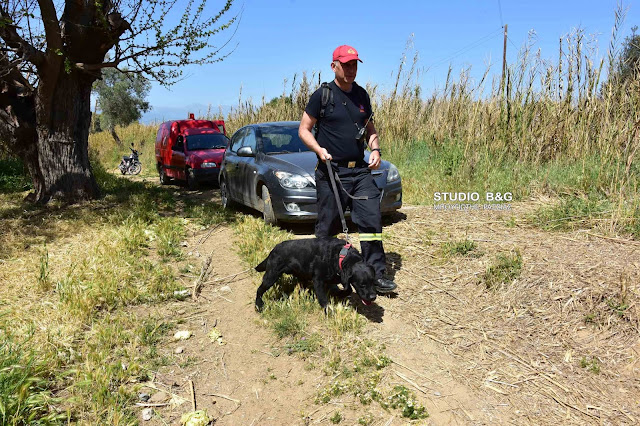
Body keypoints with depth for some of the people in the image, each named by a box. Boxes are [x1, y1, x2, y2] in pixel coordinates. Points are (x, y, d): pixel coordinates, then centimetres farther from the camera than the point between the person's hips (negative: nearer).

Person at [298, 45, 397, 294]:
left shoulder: (361, 95, 12)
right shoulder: (322, 95, -3)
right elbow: (304, 130, 0)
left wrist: (375, 149, 3)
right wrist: (319, 149, -17)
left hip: (360, 170, 5)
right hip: (331, 172, -4)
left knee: (372, 220, -2)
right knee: (328, 227, 3)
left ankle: (376, 275, 5)